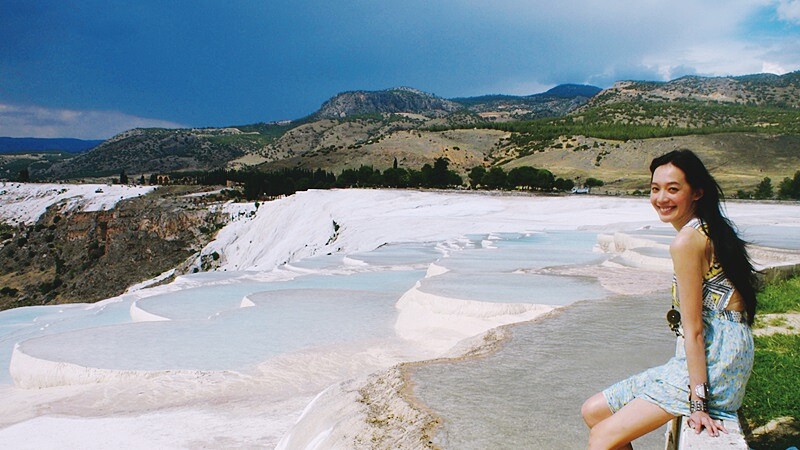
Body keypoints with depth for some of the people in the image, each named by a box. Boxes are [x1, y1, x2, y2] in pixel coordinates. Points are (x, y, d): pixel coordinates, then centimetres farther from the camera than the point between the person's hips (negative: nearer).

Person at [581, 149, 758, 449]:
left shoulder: (687, 241, -17)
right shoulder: (709, 230, 12)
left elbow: (694, 330, -18)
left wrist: (698, 401, -16)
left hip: (713, 363, -10)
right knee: (593, 411, 12)